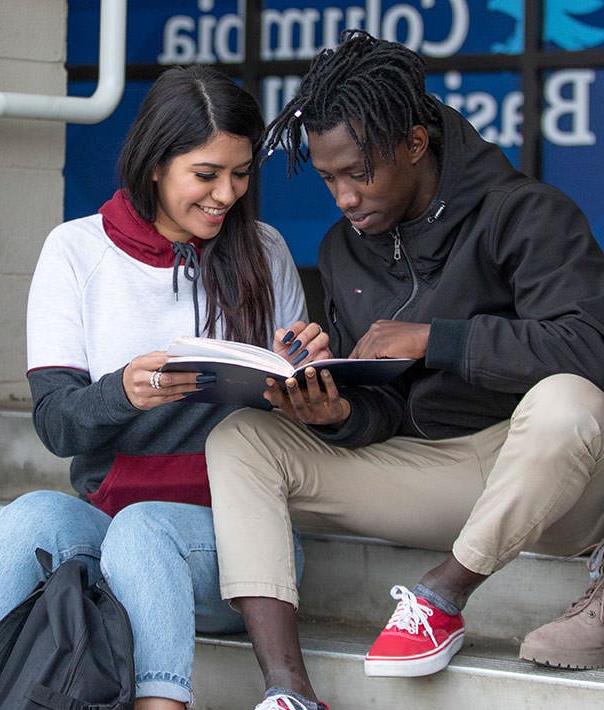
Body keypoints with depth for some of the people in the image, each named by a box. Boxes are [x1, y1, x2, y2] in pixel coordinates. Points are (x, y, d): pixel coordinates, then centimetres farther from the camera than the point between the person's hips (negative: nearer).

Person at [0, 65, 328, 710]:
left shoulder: (262, 254, 11)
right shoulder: (76, 251, 7)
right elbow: (54, 423, -1)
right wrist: (123, 391, -23)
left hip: (230, 530, 0)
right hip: (106, 508, 0)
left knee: (143, 528, -35)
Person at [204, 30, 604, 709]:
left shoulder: (521, 213, -11)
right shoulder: (344, 250, 10)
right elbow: (383, 410, 10)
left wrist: (432, 339, -22)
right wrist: (341, 415, -15)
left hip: (535, 471, -6)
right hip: (420, 467, 6)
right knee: (238, 437, -11)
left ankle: (444, 594, -15)